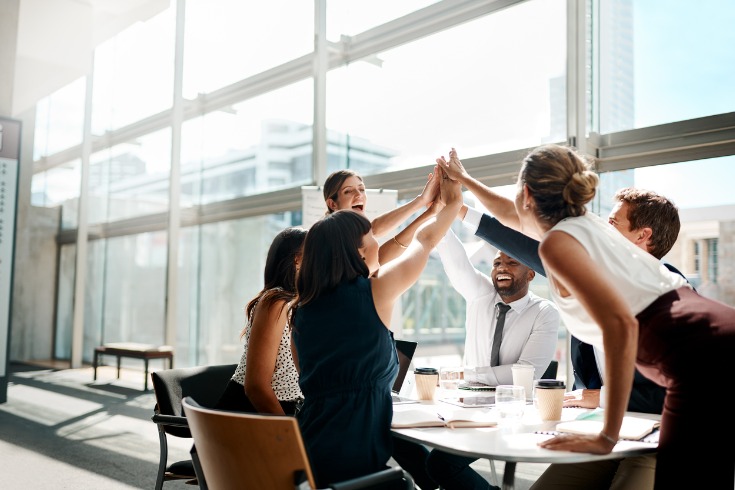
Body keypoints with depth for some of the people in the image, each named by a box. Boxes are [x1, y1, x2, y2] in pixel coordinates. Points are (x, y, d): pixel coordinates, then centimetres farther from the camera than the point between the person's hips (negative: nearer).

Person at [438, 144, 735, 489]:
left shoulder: (558, 240, -6)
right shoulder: (586, 223, 20)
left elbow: (621, 325, -20)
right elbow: (510, 214, 40)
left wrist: (607, 437, -15)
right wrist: (463, 178, 55)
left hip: (705, 361, -9)